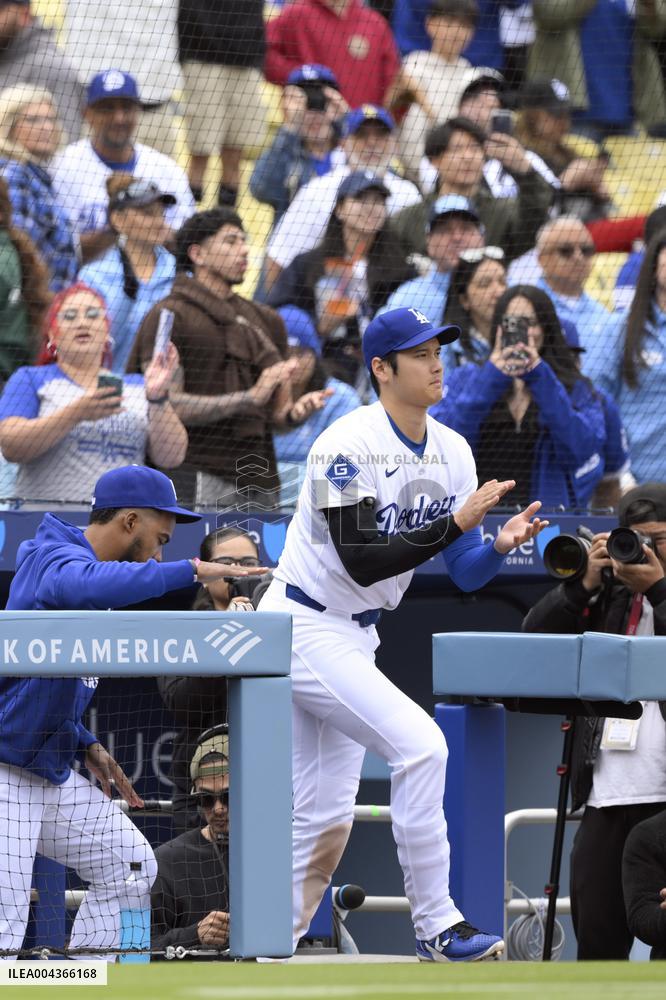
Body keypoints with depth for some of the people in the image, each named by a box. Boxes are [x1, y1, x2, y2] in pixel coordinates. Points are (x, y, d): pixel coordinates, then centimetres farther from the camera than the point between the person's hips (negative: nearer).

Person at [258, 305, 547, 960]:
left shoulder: (451, 452, 3)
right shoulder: (348, 445, -20)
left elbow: (465, 574, 2)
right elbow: (361, 563, -27)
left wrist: (499, 545, -19)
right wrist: (456, 523, -30)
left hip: (353, 638, 9)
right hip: (302, 629, -9)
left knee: (325, 821, 9)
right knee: (420, 742, -21)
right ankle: (436, 928, -16)